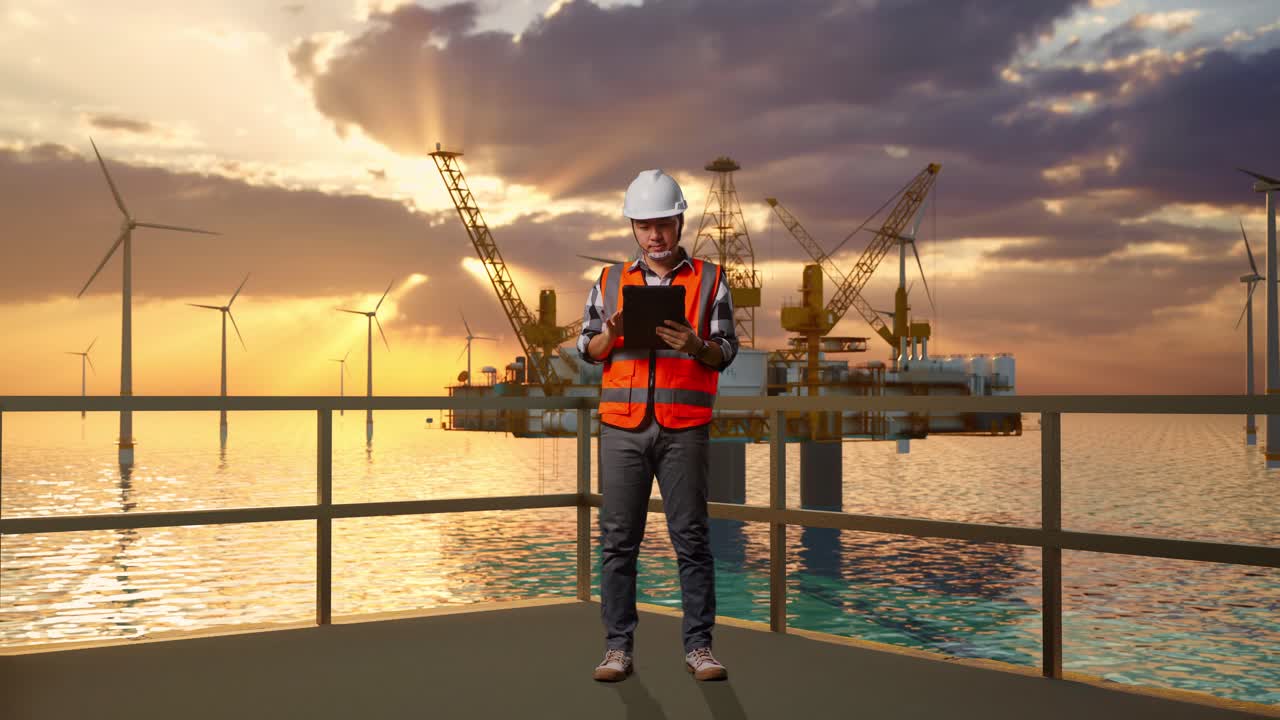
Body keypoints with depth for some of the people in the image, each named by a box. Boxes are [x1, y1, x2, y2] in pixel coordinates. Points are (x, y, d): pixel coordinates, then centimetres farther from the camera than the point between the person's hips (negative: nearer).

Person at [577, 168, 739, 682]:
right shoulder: (611, 281, 12)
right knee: (619, 539, 2)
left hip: (684, 428, -1)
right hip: (622, 427, 2)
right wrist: (610, 335, -10)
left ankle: (698, 646, 8)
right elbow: (587, 349, 11)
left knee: (691, 537, 1)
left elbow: (727, 350, 4)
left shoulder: (709, 280, 8)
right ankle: (618, 646, 10)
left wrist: (695, 346, -16)